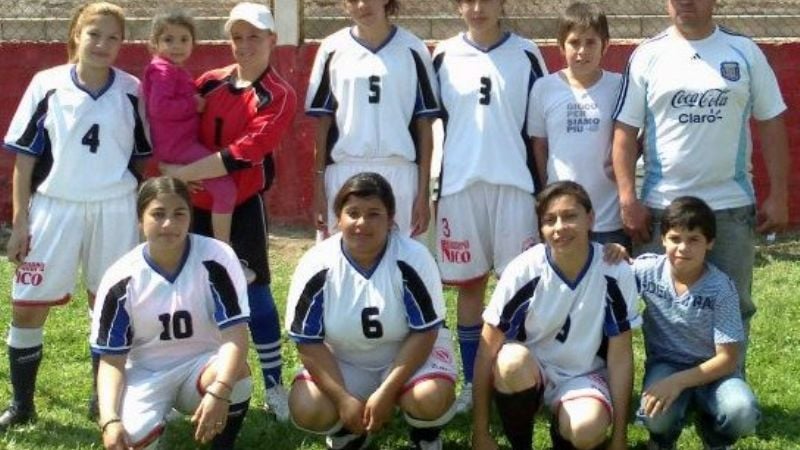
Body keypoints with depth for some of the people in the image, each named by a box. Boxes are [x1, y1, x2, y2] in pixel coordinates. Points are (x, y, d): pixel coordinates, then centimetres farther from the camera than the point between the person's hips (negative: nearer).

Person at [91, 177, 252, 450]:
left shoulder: (216, 258, -16)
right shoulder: (121, 279, -11)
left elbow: (235, 336, -22)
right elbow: (111, 359, -9)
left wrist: (218, 392, -40)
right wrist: (109, 419, -26)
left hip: (203, 363, 0)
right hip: (146, 373, 1)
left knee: (234, 374, -35)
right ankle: (161, 411, 10)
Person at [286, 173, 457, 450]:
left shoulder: (412, 259, -22)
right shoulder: (316, 267, -17)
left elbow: (425, 332, -18)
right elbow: (308, 342, -12)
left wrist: (386, 393, -25)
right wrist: (344, 399, -22)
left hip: (409, 354, -2)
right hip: (342, 363, 2)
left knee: (432, 398, -32)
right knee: (307, 410, -24)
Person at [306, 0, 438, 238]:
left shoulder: (411, 49, 4)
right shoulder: (333, 49, 6)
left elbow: (424, 124, 4)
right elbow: (323, 122, 7)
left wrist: (424, 191, 0)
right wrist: (318, 186, 1)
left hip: (400, 174, -1)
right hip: (343, 173, 1)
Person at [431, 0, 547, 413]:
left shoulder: (526, 55, 3)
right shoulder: (443, 57, 6)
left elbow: (540, 128, 5)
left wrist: (543, 187, 2)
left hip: (514, 183, -1)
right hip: (460, 185, 1)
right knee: (469, 285, 7)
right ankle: (471, 382, 16)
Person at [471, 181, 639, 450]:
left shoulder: (615, 274, -16)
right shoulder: (523, 271, -19)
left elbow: (620, 357, -9)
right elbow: (487, 350, -15)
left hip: (583, 375, 0)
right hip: (528, 370, 0)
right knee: (512, 361, -36)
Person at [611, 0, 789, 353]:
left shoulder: (744, 52, 3)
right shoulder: (648, 56, 1)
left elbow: (771, 125, 4)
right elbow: (625, 131, -1)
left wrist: (778, 197, -2)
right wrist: (628, 200, -9)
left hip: (732, 207, 1)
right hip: (662, 207, -1)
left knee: (733, 306, 9)